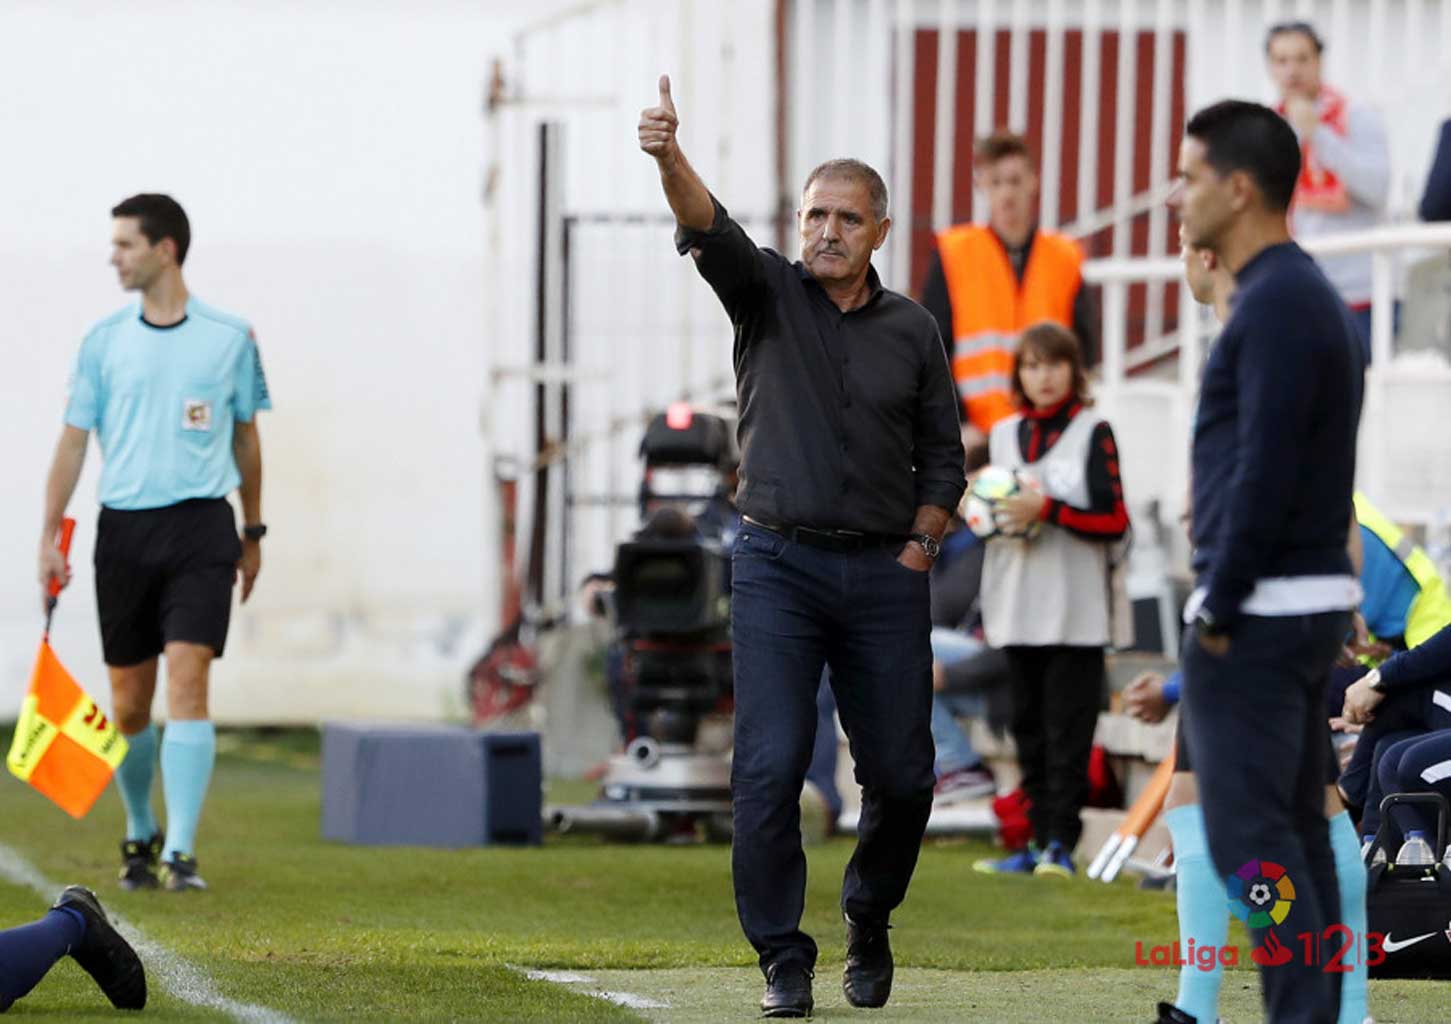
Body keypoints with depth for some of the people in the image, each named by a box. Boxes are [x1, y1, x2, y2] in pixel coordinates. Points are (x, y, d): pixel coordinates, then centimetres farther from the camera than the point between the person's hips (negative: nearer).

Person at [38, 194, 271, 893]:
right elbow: (73, 441, 7)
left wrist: (253, 533, 16)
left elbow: (246, 437, 13)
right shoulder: (104, 341, 5)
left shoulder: (230, 337, 2)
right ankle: (139, 835, 28)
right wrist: (50, 537, 0)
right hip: (124, 528, 2)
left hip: (202, 526, -2)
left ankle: (181, 853, -16)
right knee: (128, 703, 6)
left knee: (187, 682, -15)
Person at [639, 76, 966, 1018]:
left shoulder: (912, 329, 8)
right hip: (779, 563, -2)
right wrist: (670, 160, -37)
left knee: (901, 773, 3)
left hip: (885, 576, 2)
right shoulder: (769, 293, 2)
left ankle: (870, 921, 29)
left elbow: (943, 454, 13)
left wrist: (918, 550, 1)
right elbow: (710, 231, -18)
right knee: (770, 768, -10)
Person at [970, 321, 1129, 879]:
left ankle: (1061, 843, -7)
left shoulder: (1093, 432, -1)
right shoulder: (1003, 435, 15)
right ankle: (1038, 839, 10)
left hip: (1074, 613, -5)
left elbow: (1115, 520, -7)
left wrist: (1047, 510, -16)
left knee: (1067, 733, -7)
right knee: (1029, 730, 6)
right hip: (1017, 613, 5)